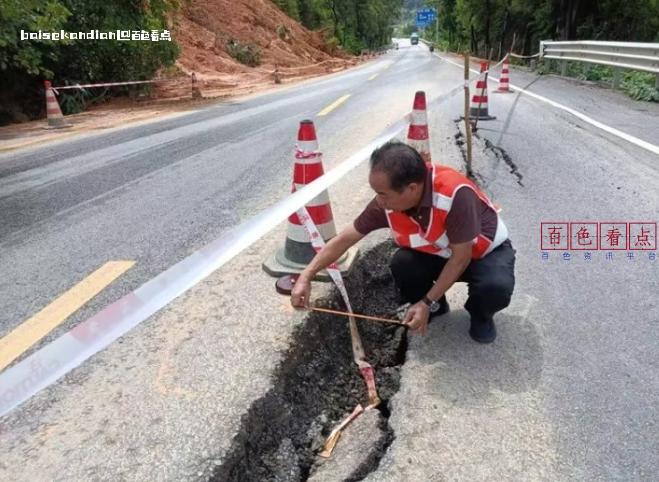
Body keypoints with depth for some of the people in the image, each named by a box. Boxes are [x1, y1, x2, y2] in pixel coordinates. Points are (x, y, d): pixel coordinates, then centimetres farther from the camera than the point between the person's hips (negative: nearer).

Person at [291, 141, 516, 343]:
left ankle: (480, 314, 4)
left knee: (497, 286, -34)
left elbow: (461, 256, -29)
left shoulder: (455, 194, -39)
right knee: (402, 263, -25)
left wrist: (427, 303, -27)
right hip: (438, 253, 4)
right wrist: (306, 276, -18)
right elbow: (345, 238, -14)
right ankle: (436, 307, 7)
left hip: (486, 250, -3)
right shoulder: (387, 202, -24)